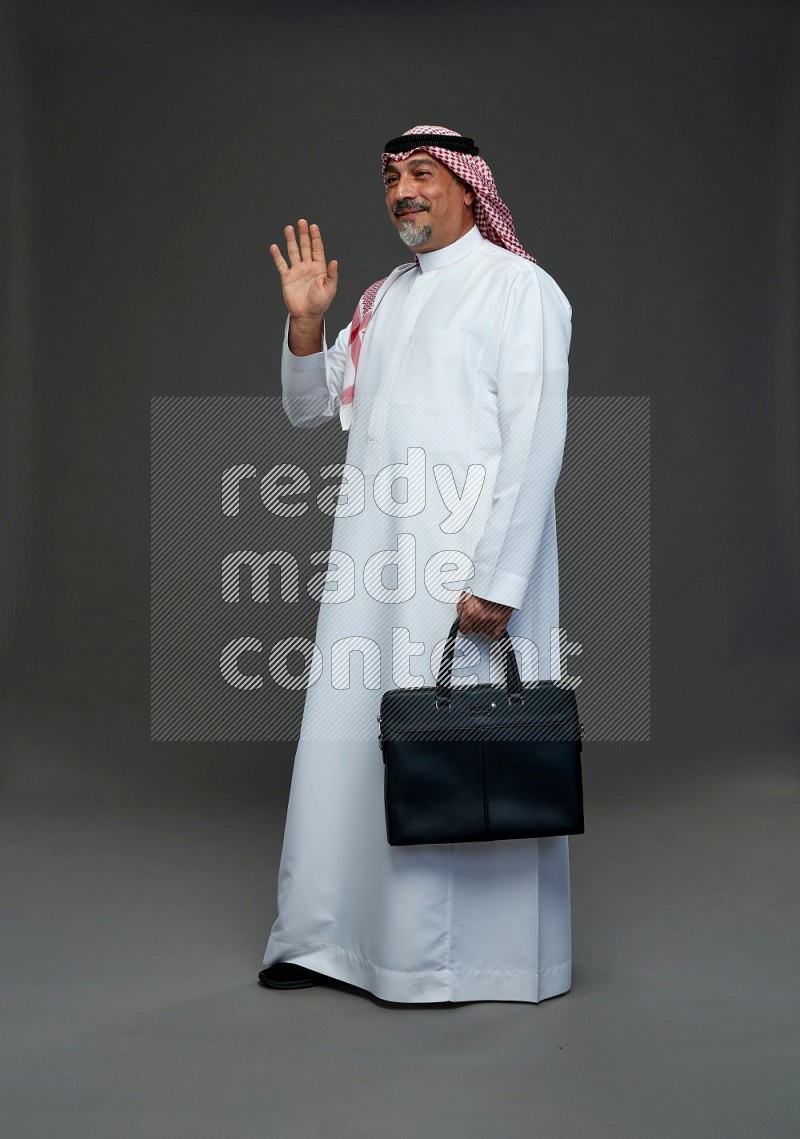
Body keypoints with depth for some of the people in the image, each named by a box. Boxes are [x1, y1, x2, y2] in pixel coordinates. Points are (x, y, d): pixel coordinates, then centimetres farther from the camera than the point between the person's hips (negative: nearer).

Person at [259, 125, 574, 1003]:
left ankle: (460, 957, 11)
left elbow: (535, 445, -13)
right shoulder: (384, 298, 17)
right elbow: (309, 407, 22)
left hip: (468, 561, -7)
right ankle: (333, 937, 21)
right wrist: (304, 319, 4)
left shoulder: (519, 290, -5)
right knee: (347, 737, 8)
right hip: (373, 562, 7)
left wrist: (496, 579, -19)